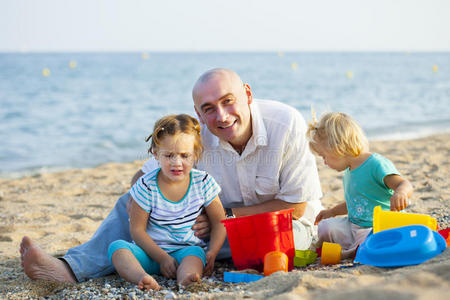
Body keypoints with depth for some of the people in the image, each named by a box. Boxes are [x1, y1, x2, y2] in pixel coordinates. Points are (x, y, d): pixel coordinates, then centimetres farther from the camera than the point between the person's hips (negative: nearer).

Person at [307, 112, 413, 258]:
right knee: (325, 227, -15)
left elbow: (404, 184, -30)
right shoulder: (349, 172, 12)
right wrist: (332, 212, 33)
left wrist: (400, 193, -53)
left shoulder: (377, 164, -18)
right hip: (351, 226, 8)